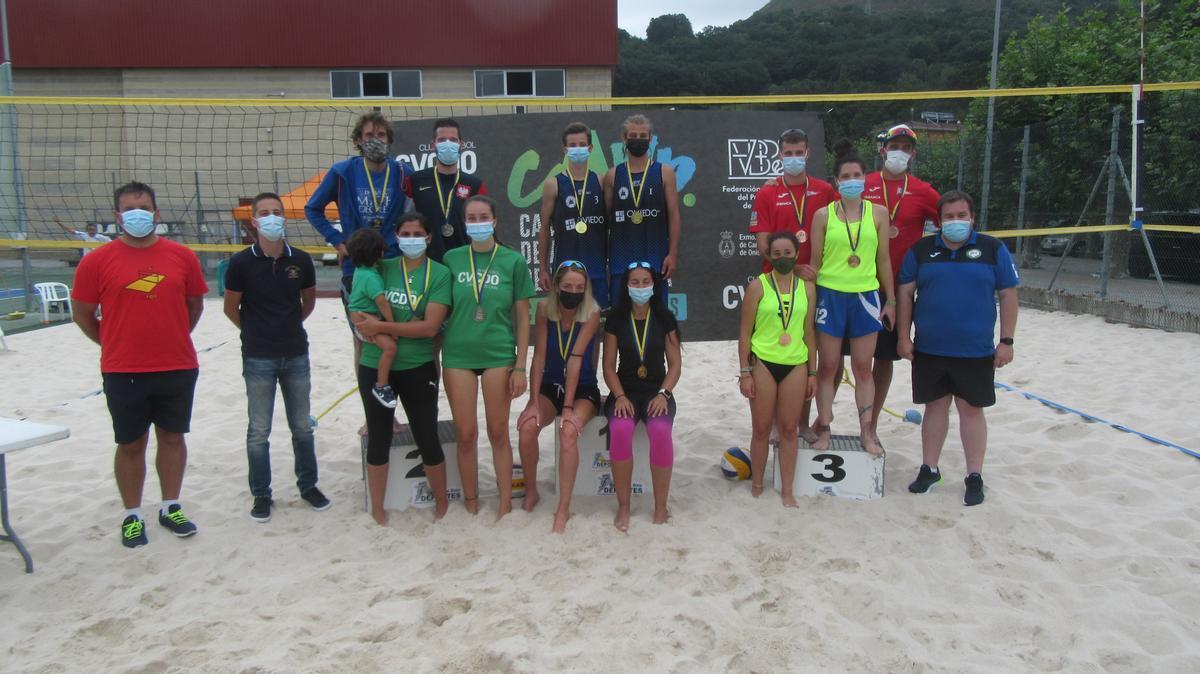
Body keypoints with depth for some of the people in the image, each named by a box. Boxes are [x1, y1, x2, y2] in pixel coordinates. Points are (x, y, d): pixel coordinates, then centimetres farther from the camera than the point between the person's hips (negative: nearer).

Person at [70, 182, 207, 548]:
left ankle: (171, 508, 27)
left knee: (172, 437, 12)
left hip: (178, 367, 2)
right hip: (123, 371, -2)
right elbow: (82, 313, 4)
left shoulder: (182, 256, 1)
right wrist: (115, 343, 7)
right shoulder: (97, 261, -4)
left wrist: (172, 338, 11)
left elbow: (195, 304, 12)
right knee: (131, 444, 9)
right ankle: (132, 516, 22)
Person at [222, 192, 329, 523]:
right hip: (258, 358, -2)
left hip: (296, 355, 2)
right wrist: (256, 331, 12)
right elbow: (231, 308, 3)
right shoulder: (242, 262, -9)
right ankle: (261, 495, 19)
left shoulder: (301, 260, -2)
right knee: (259, 431, 6)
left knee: (302, 427, 12)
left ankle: (308, 485, 27)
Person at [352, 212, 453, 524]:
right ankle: (377, 508, 27)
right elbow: (359, 307, 7)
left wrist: (382, 326, -16)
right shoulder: (383, 268, 2)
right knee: (379, 438, 11)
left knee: (427, 438, 5)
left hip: (418, 367, -2)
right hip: (375, 365, 2)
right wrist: (370, 327, -13)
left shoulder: (439, 274, -6)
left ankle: (441, 500, 28)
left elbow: (430, 326, -14)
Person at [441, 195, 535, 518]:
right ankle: (471, 502, 22)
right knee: (466, 434, 6)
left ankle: (505, 503, 19)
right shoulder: (452, 259, 4)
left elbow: (522, 317, 2)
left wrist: (520, 366, -2)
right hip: (458, 354, 1)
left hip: (499, 354, -1)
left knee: (498, 432, 7)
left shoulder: (513, 261, 0)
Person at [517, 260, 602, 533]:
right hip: (550, 386, 3)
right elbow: (539, 357, -9)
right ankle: (531, 493, -1)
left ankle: (564, 508, -20)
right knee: (527, 426, -25)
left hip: (583, 389, -2)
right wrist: (534, 403, -16)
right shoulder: (545, 309, -7)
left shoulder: (592, 313, -14)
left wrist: (568, 407, -23)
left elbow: (575, 359, -21)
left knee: (569, 432, -31)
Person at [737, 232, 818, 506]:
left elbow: (809, 331, 10)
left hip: (796, 365, 2)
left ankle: (787, 490, 17)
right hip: (763, 363, -2)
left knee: (789, 430, 7)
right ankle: (756, 486, 22)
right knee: (762, 429, 6)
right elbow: (745, 332, -3)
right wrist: (745, 372, -7)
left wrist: (812, 372, 8)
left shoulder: (807, 287, 6)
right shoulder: (758, 286, -3)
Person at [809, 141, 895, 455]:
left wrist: (890, 300, 7)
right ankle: (824, 429, 15)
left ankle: (866, 432, 15)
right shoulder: (824, 215, 0)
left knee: (863, 368, 7)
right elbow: (815, 261, 3)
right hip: (830, 296, -1)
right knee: (827, 367, 5)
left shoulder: (878, 213, 4)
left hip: (866, 297, 1)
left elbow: (883, 260, 7)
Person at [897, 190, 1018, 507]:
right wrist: (904, 336, 1)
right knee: (935, 406, 12)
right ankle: (929, 469, 25)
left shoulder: (993, 249, 0)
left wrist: (1006, 341, -2)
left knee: (971, 409, 6)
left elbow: (1008, 295, 1)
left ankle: (975, 477, 17)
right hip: (929, 349, 2)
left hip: (975, 351, -1)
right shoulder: (921, 250, 4)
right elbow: (905, 293, 6)